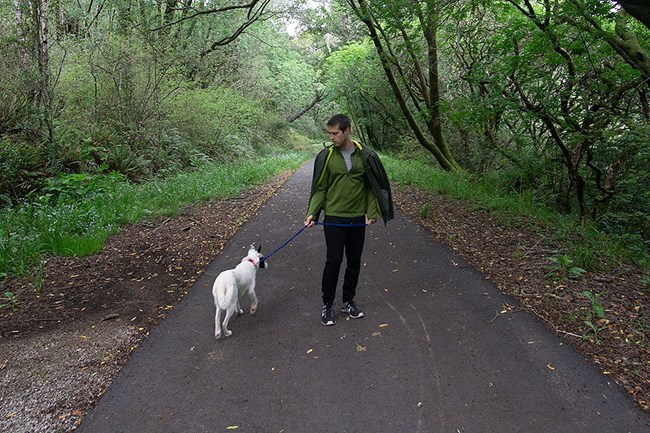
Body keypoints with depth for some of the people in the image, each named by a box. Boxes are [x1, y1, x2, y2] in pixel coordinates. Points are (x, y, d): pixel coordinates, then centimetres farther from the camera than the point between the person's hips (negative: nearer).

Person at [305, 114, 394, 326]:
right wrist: (312, 213, -10)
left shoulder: (365, 155, -2)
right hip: (334, 218, -2)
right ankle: (327, 304, 13)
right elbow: (320, 188, 0)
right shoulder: (326, 156, -3)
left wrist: (371, 212, -4)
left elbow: (374, 186, 5)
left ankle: (348, 301, 27)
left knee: (354, 261, 11)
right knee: (333, 261, -3)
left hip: (358, 219, 2)